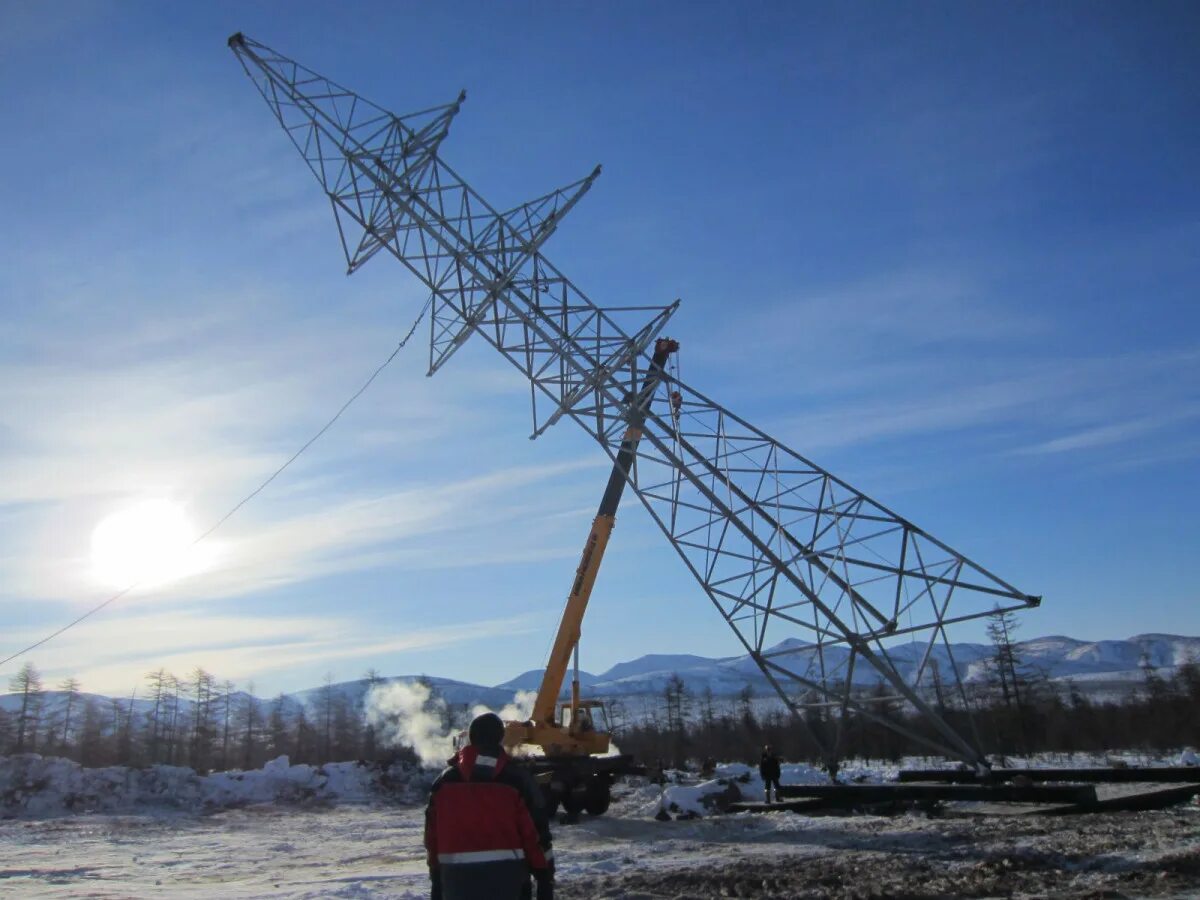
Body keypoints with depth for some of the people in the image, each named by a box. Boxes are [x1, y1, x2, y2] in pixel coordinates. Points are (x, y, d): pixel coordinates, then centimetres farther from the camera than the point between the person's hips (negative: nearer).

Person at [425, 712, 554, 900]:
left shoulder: (445, 781, 6)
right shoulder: (517, 779, -2)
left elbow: (433, 832, 10)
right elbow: (536, 830, -4)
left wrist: (436, 879, 19)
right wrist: (545, 875, 3)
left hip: (457, 876, 2)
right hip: (505, 875, -2)